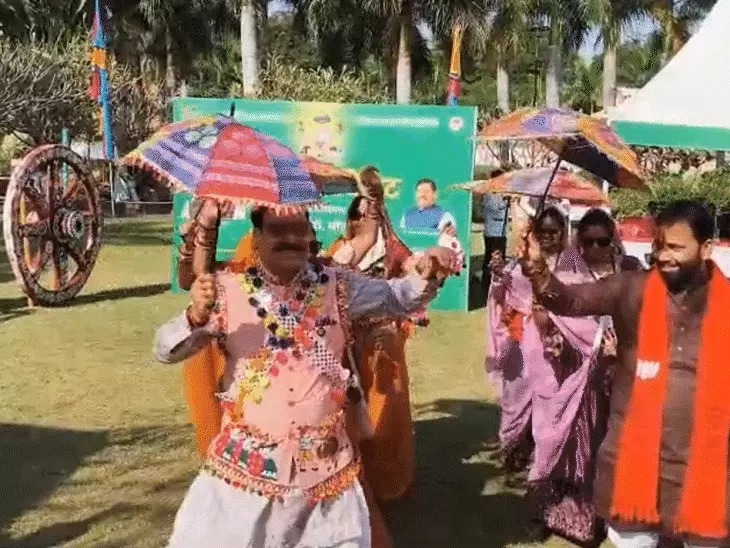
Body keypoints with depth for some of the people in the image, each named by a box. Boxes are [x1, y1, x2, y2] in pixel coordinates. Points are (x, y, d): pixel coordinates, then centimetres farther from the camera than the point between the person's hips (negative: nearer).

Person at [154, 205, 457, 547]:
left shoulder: (336, 286, 3)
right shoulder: (228, 289, -4)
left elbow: (399, 297, -1)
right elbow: (166, 350, -5)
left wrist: (427, 275, -24)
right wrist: (195, 316, -26)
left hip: (325, 461, 2)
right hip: (248, 460, -1)